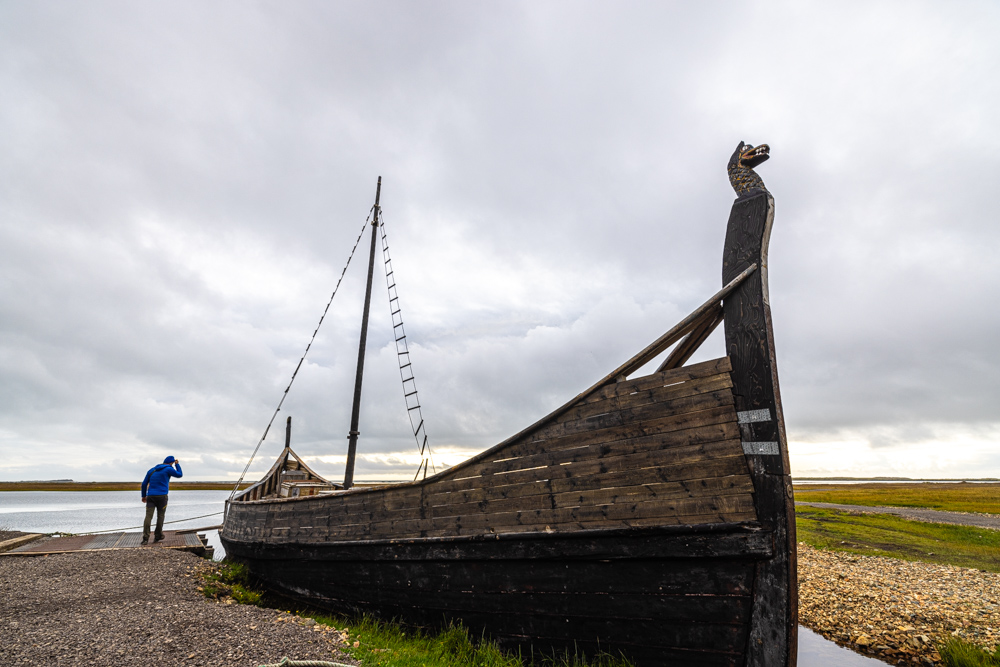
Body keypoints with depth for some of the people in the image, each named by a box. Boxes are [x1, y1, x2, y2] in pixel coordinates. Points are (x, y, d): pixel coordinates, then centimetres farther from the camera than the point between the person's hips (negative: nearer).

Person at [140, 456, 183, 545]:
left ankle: (145, 538, -13)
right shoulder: (168, 469, -1)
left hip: (151, 497, 4)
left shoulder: (152, 470, 16)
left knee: (148, 517, -3)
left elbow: (144, 484, 16)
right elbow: (180, 475, 13)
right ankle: (158, 536, 16)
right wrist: (177, 464, 22)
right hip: (162, 496, -4)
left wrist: (144, 496, 26)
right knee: (160, 516, 10)